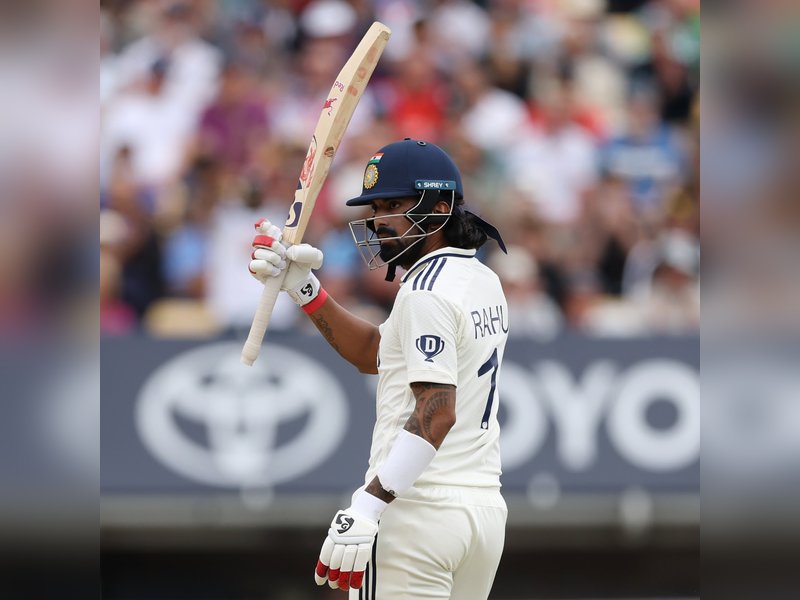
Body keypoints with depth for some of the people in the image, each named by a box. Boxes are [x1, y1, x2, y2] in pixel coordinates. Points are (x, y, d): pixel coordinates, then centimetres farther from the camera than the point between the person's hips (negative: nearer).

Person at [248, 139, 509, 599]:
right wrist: (304, 288, 14)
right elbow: (374, 353, 23)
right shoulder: (485, 283, 16)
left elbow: (436, 413, -23)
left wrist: (366, 506, -28)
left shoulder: (428, 291, -13)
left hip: (420, 514, -10)